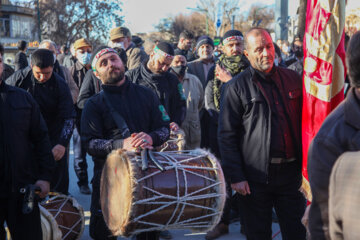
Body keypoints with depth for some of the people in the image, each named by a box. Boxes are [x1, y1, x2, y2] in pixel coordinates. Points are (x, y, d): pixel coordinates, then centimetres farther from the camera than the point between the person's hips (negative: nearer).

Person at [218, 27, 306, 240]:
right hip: (256, 176, -3)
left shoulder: (293, 79, 8)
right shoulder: (236, 87, -4)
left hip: (291, 172, 3)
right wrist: (235, 177, -9)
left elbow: (304, 121, 15)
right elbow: (227, 135, -5)